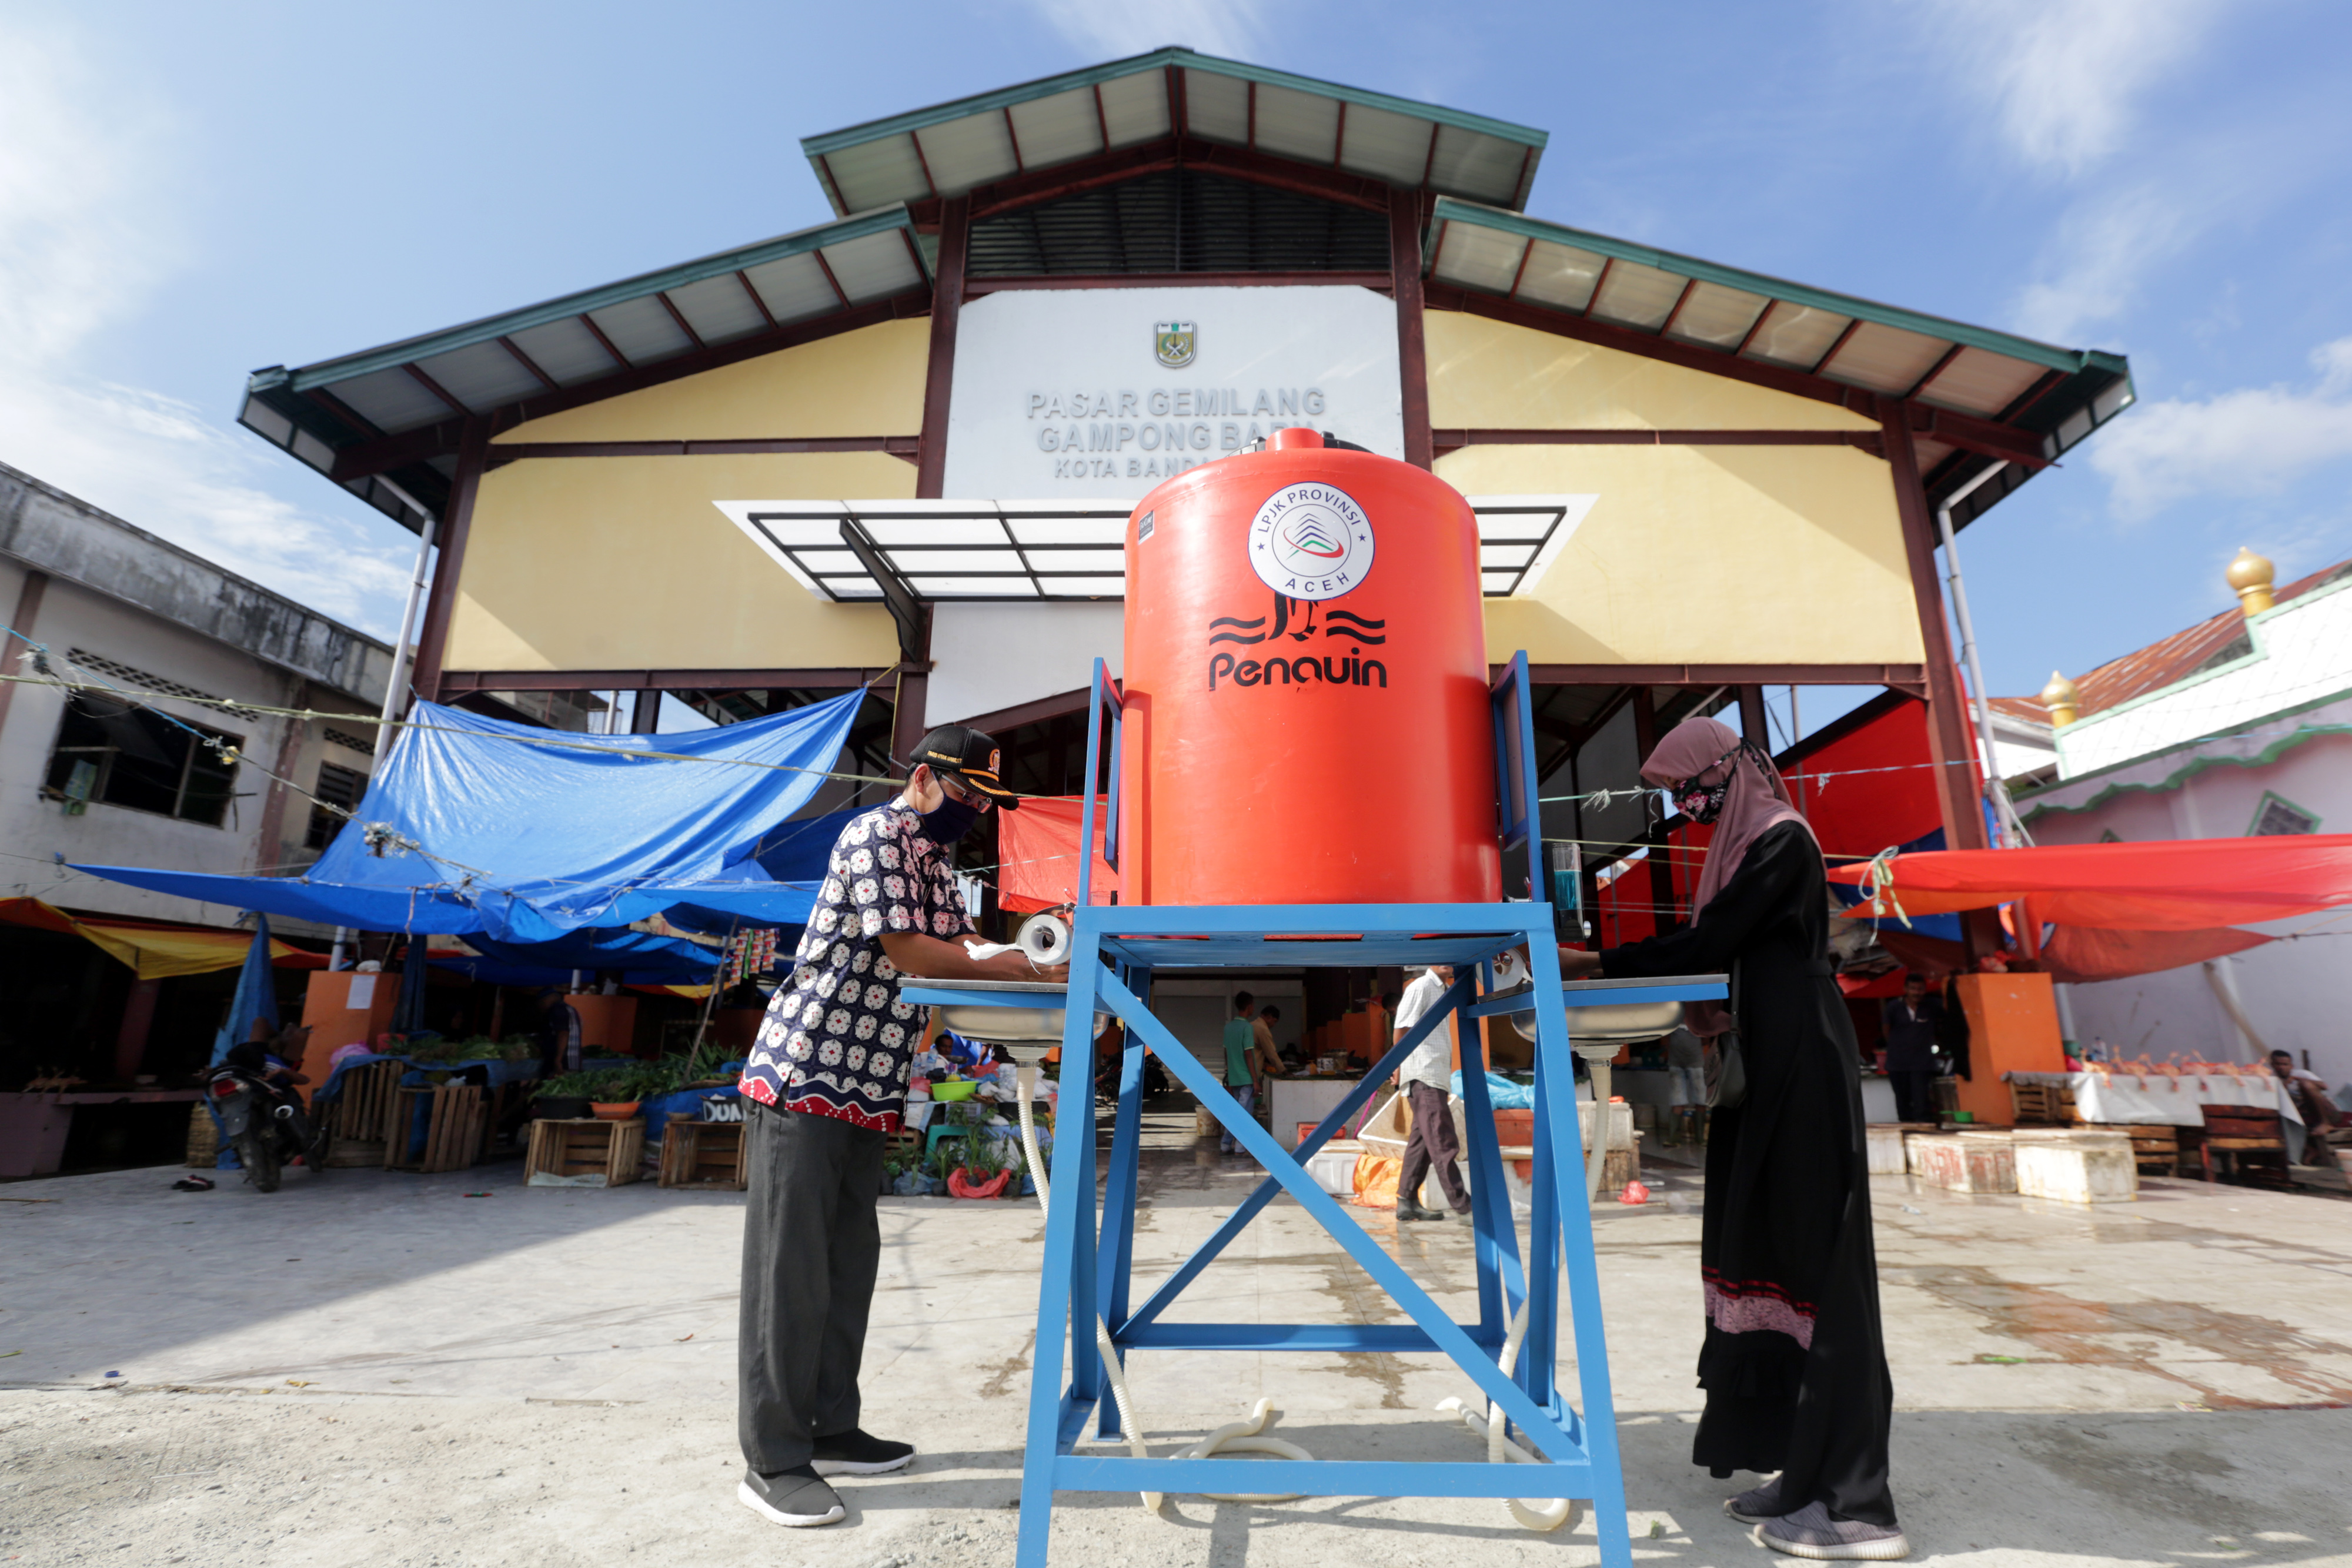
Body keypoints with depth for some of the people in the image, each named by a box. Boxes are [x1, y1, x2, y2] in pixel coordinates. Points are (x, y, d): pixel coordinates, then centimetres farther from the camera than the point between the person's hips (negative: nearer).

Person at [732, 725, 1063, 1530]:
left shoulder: (937, 858, 17)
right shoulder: (876, 835, -12)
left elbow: (957, 952, 14)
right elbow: (908, 951, -19)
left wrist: (1032, 968, -1)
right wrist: (1007, 969, -8)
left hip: (867, 1089, 9)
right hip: (804, 1075, -9)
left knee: (849, 1262, 14)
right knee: (791, 1269, -2)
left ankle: (831, 1430, 26)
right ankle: (773, 1461, 9)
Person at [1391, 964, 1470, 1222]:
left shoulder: (1441, 990, 21)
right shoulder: (1421, 987, -7)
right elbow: (1402, 1028, -11)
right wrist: (1399, 1068, -12)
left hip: (1437, 1077, 9)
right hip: (1423, 1075, -9)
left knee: (1422, 1139, 8)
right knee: (1441, 1140, -9)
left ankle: (1407, 1201, 11)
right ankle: (1459, 1199, -9)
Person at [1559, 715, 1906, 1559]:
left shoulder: (1782, 839, -10)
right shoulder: (1747, 843, 17)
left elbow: (1710, 941, -17)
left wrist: (1595, 965, -13)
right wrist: (1721, 1014, 4)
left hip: (1803, 1071, -9)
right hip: (1769, 1073, 9)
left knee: (1812, 1257, -6)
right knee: (1769, 1252, 10)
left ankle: (1853, 1503, 3)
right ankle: (1807, 1469, 19)